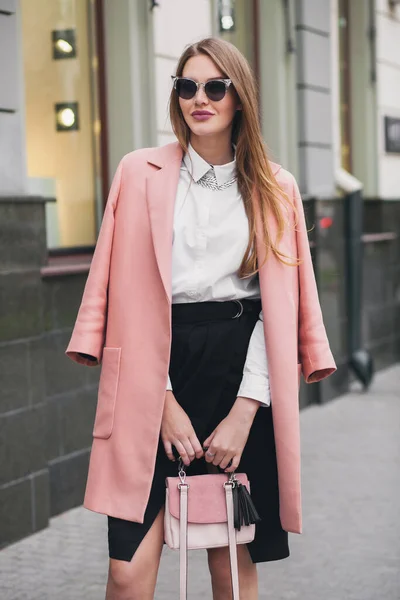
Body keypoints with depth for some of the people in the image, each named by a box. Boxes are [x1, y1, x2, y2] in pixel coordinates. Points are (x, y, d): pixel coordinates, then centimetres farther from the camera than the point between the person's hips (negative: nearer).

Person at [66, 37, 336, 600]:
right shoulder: (140, 173, 5)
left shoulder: (275, 189, 9)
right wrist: (163, 399, -7)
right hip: (158, 372, -1)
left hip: (243, 370, 1)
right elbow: (129, 295, 1)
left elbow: (282, 306, 4)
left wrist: (245, 410, -7)